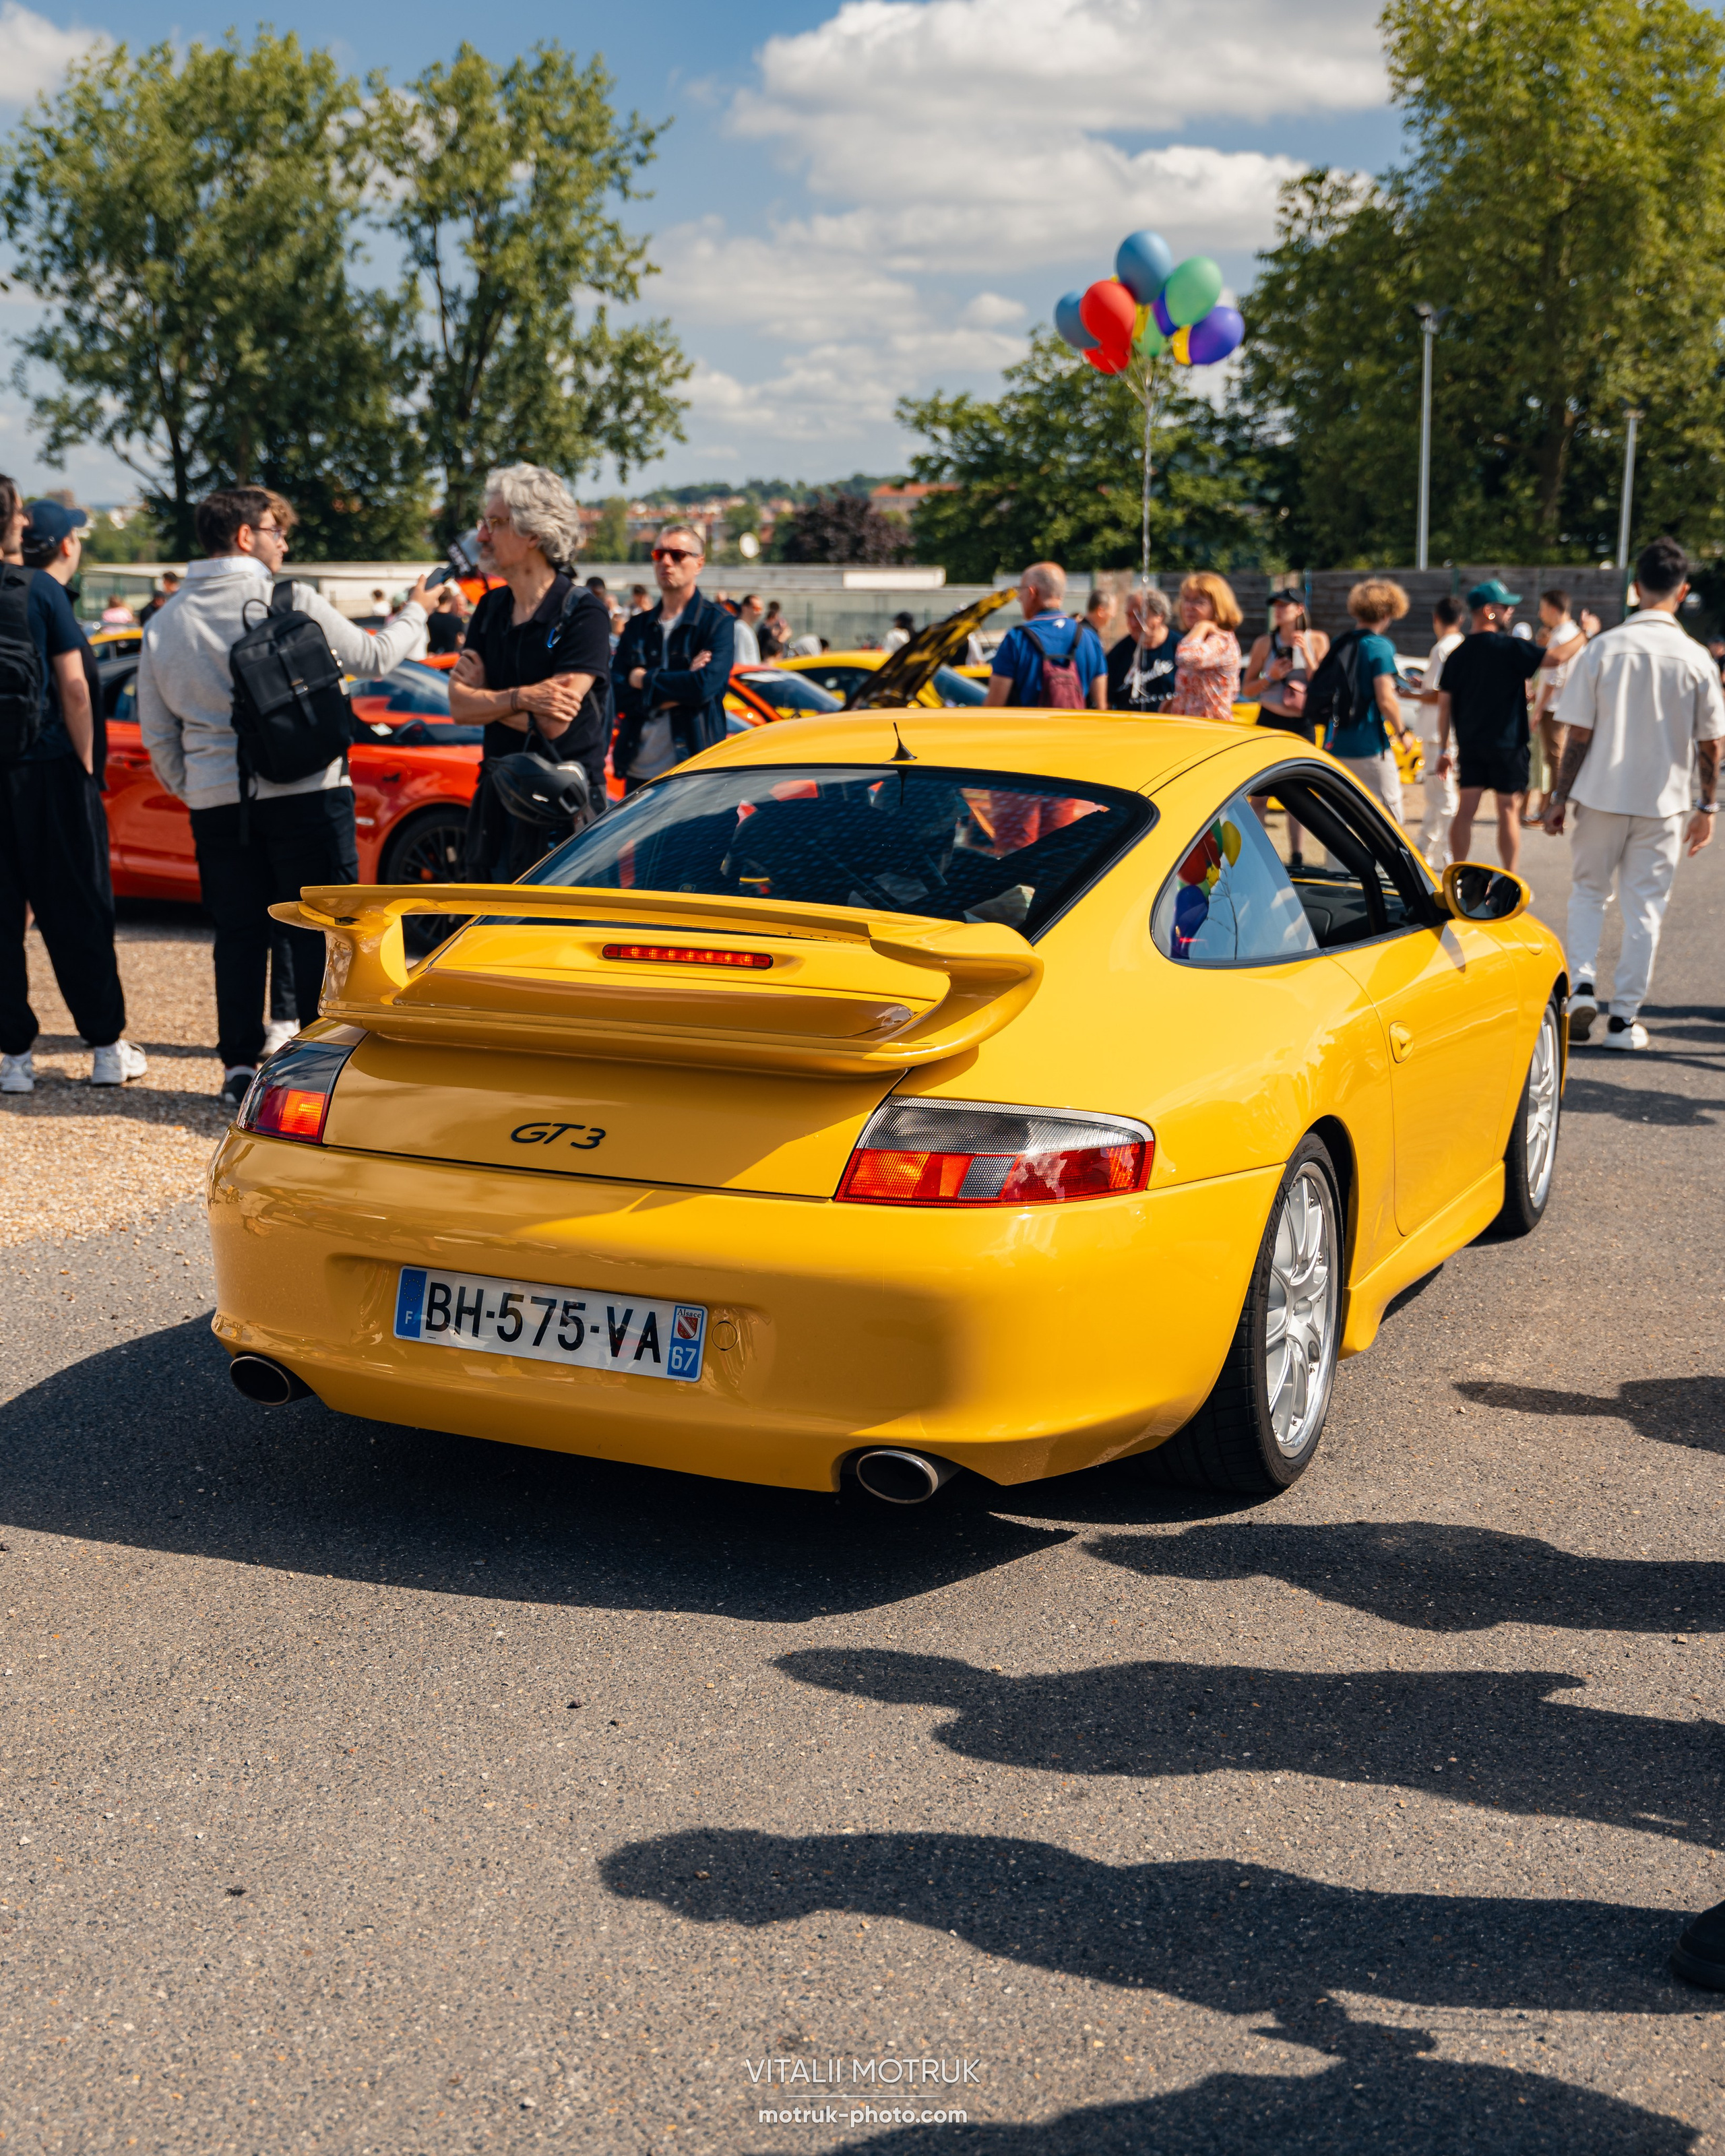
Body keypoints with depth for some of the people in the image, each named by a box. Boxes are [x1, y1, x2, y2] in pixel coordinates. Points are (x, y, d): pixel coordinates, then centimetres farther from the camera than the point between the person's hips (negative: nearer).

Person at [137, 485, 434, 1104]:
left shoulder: (165, 624, 9)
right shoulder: (290, 603, -7)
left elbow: (157, 738, 13)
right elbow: (373, 658, 4)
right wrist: (415, 611, 21)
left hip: (216, 803, 5)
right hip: (303, 793, -5)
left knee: (238, 933, 10)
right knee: (323, 931, 2)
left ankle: (240, 1064, 12)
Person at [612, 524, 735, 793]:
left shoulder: (718, 622, 1)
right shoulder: (638, 627, 15)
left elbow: (706, 685, -16)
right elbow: (619, 696, 2)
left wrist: (644, 680, -4)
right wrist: (677, 691, -12)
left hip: (694, 771, -5)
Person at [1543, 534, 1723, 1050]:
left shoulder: (1603, 649, -6)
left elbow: (1578, 735, -6)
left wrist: (1559, 798, 2)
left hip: (1602, 795, 0)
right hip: (1664, 802, 0)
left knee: (1588, 891, 17)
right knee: (1645, 907, 7)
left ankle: (1580, 985, 0)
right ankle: (1624, 1015, 9)